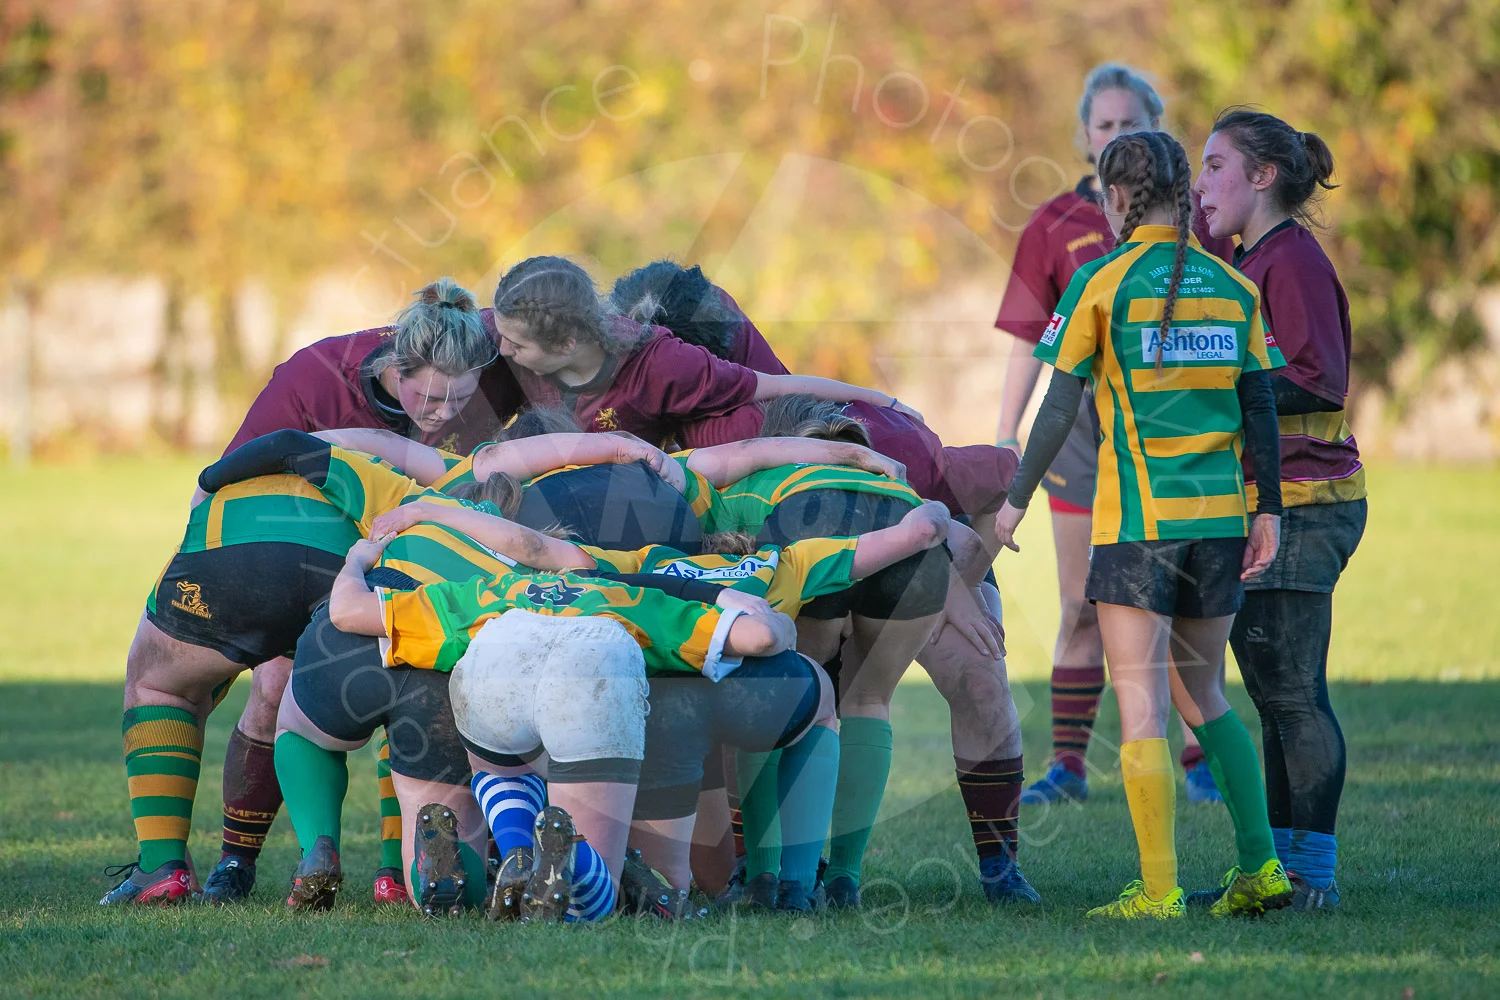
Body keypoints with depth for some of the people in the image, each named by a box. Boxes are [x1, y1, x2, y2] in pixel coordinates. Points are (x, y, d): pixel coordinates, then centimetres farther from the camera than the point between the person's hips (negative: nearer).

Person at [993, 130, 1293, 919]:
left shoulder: (1102, 282, -6)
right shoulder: (1232, 287, 7)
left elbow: (1060, 407, -5)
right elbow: (1260, 409, 6)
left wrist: (1016, 499, 3)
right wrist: (1267, 509, 12)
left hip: (1136, 520, -5)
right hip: (1219, 518, 5)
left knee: (1142, 707, -2)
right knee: (1203, 698, 17)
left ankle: (1158, 891, -6)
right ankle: (1260, 866, 12)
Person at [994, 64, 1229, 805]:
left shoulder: (1191, 217, 4)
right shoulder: (1058, 225, 5)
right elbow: (1029, 339, 5)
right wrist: (1006, 433, 0)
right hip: (1085, 426, 1)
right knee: (1081, 607, 4)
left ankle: (1198, 759, 9)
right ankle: (1068, 765, 7)